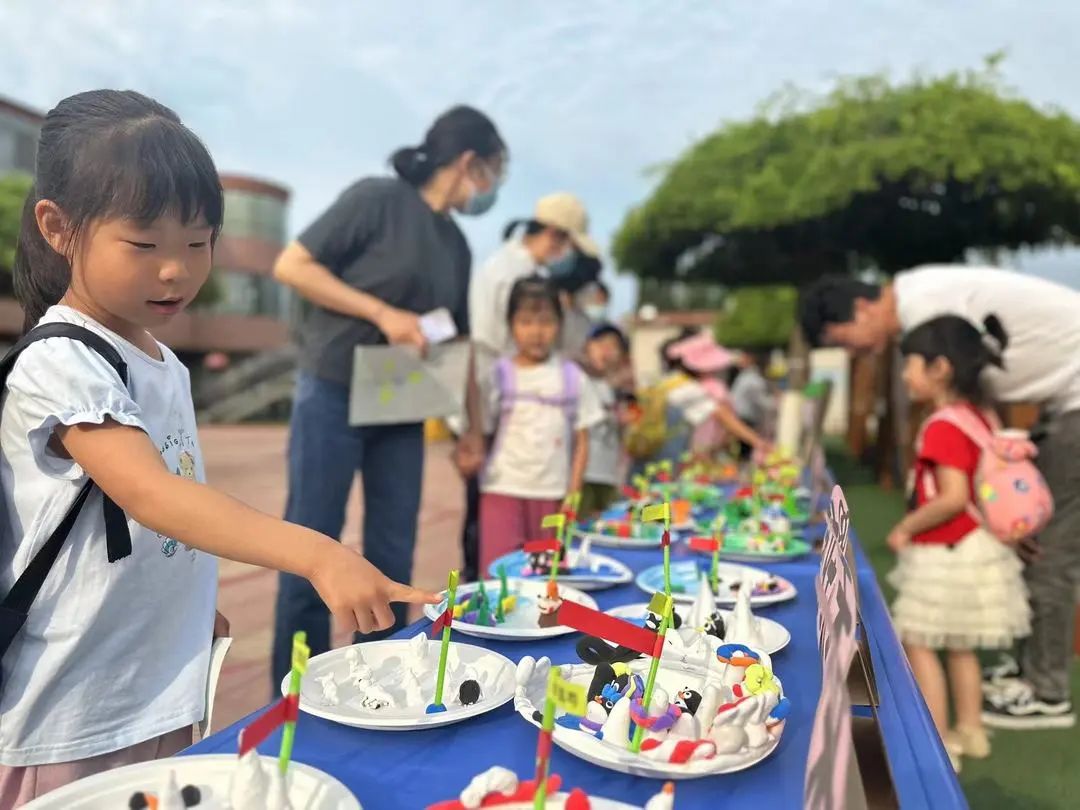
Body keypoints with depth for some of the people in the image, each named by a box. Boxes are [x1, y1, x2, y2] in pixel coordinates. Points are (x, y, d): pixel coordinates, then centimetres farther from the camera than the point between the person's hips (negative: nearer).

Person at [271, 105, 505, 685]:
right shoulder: (378, 199, -7)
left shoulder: (457, 246, 11)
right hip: (334, 393, -6)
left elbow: (460, 342, 16)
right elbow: (291, 266, -11)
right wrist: (383, 313, -18)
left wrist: (473, 426, 13)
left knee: (393, 556, 8)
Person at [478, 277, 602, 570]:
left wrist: (573, 493, 0)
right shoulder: (498, 374, 2)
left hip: (552, 493, 2)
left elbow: (581, 442, 6)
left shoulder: (571, 377, 5)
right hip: (502, 489, -1)